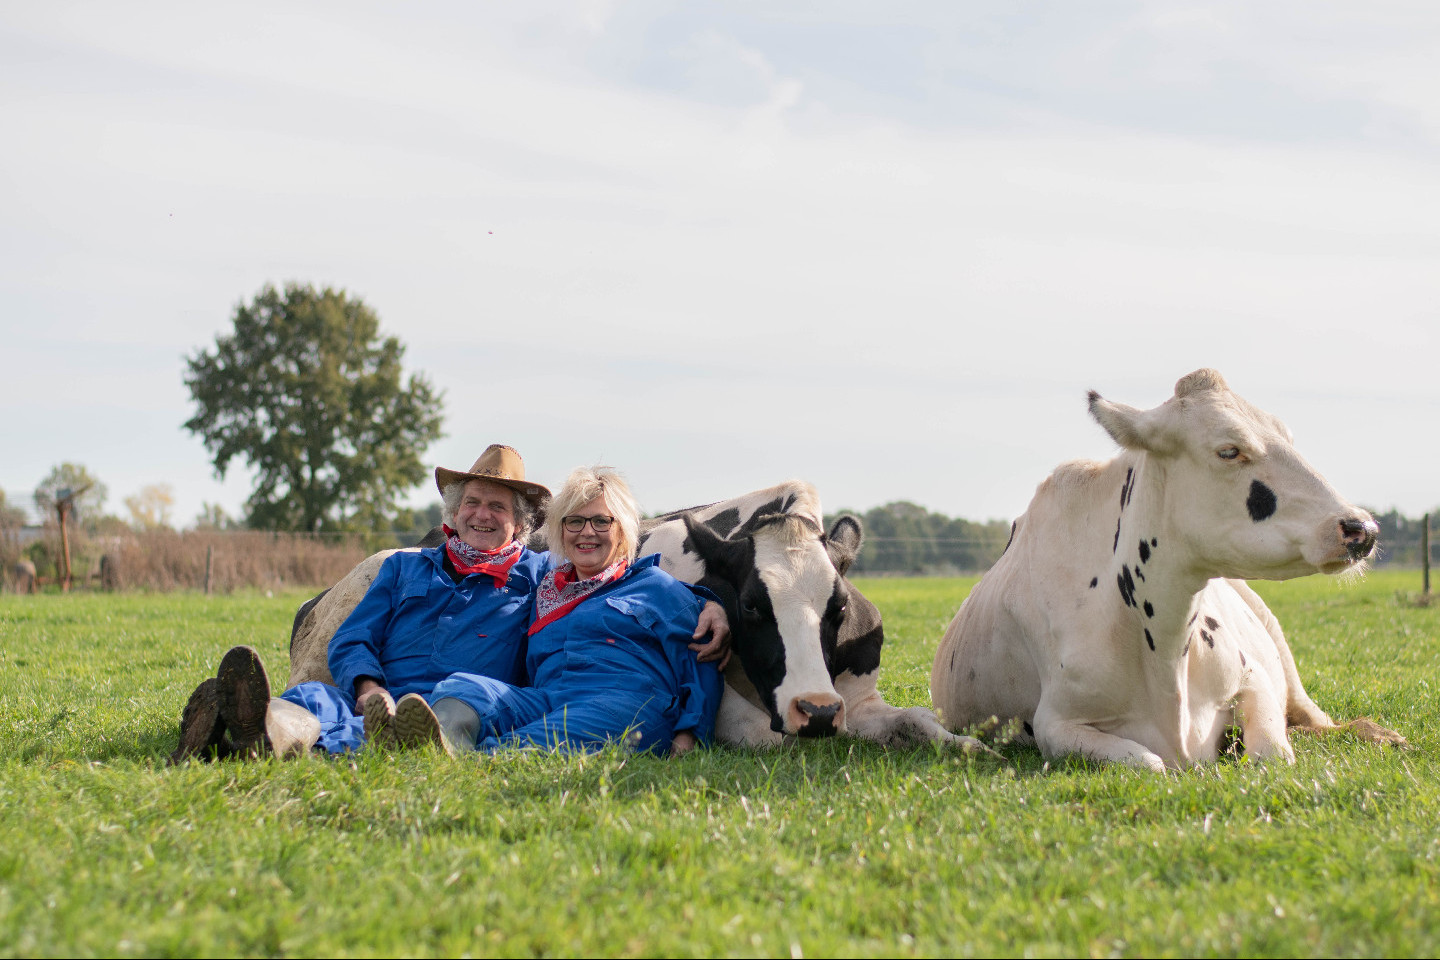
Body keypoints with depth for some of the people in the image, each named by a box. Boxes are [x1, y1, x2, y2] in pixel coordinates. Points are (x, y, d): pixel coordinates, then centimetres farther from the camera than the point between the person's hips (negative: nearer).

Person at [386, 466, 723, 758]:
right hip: (546, 700, 4)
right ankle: (445, 743, -61)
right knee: (462, 686, -27)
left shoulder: (655, 586, 19)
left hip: (624, 699, -4)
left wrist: (688, 735, -10)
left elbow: (700, 668, 9)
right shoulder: (547, 591, 33)